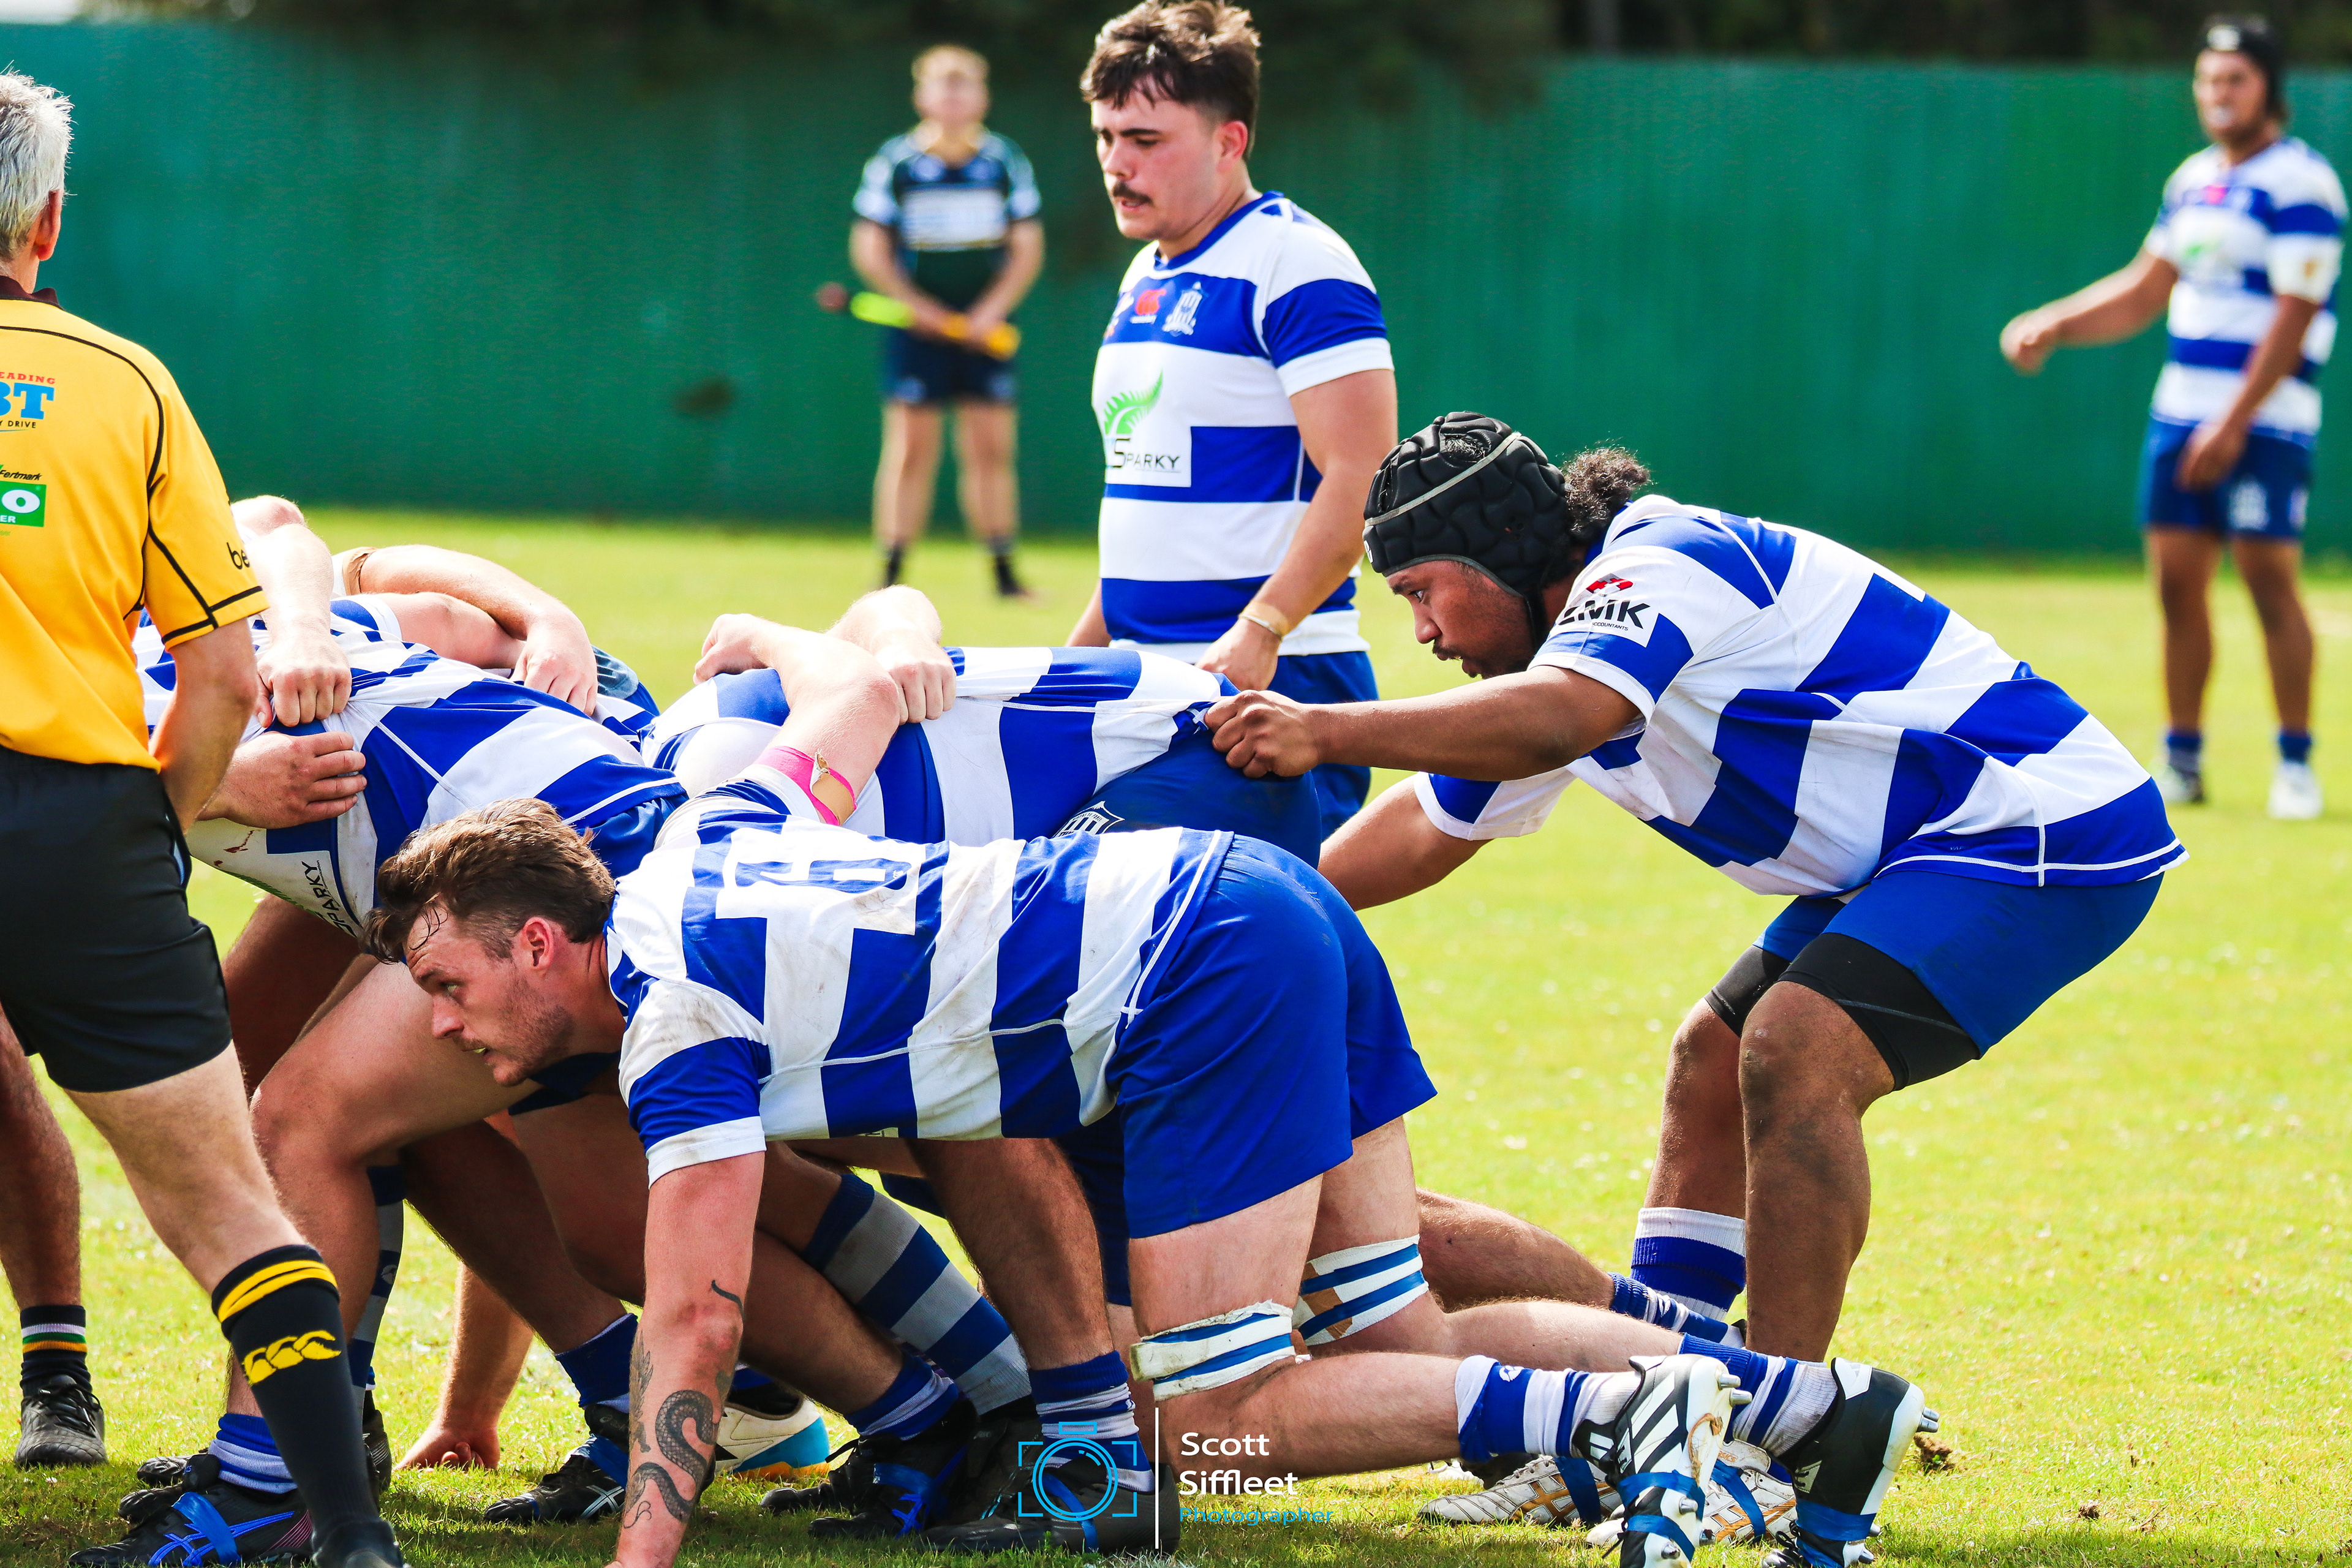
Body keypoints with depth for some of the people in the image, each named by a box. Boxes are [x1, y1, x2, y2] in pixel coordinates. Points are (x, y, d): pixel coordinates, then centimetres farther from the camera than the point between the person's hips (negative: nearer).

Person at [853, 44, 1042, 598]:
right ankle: (892, 574, -2)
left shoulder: (1005, 162, 5)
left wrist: (991, 310, -6)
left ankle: (1004, 573, 8)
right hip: (916, 326, -2)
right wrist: (918, 305, -9)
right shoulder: (894, 163, -1)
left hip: (986, 329, 2)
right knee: (911, 451, -4)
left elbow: (1027, 248, 7)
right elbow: (869, 250, 1)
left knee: (991, 449, 2)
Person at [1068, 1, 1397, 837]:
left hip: (1276, 680, -9)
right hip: (1142, 685, 9)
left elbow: (1361, 476, -18)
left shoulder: (1296, 262, -10)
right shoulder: (1144, 278, 19)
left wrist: (1260, 633, -26)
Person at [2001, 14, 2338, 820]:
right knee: (2178, 579, 5)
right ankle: (2182, 760, 12)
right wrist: (2052, 326, 11)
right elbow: (2144, 290, 24)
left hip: (2262, 420, -7)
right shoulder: (2192, 181, 15)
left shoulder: (2300, 183, -9)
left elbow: (2293, 317, -15)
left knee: (2270, 579, -8)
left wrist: (2234, 423, -19)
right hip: (2181, 410, 7)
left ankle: (2296, 764, -1)